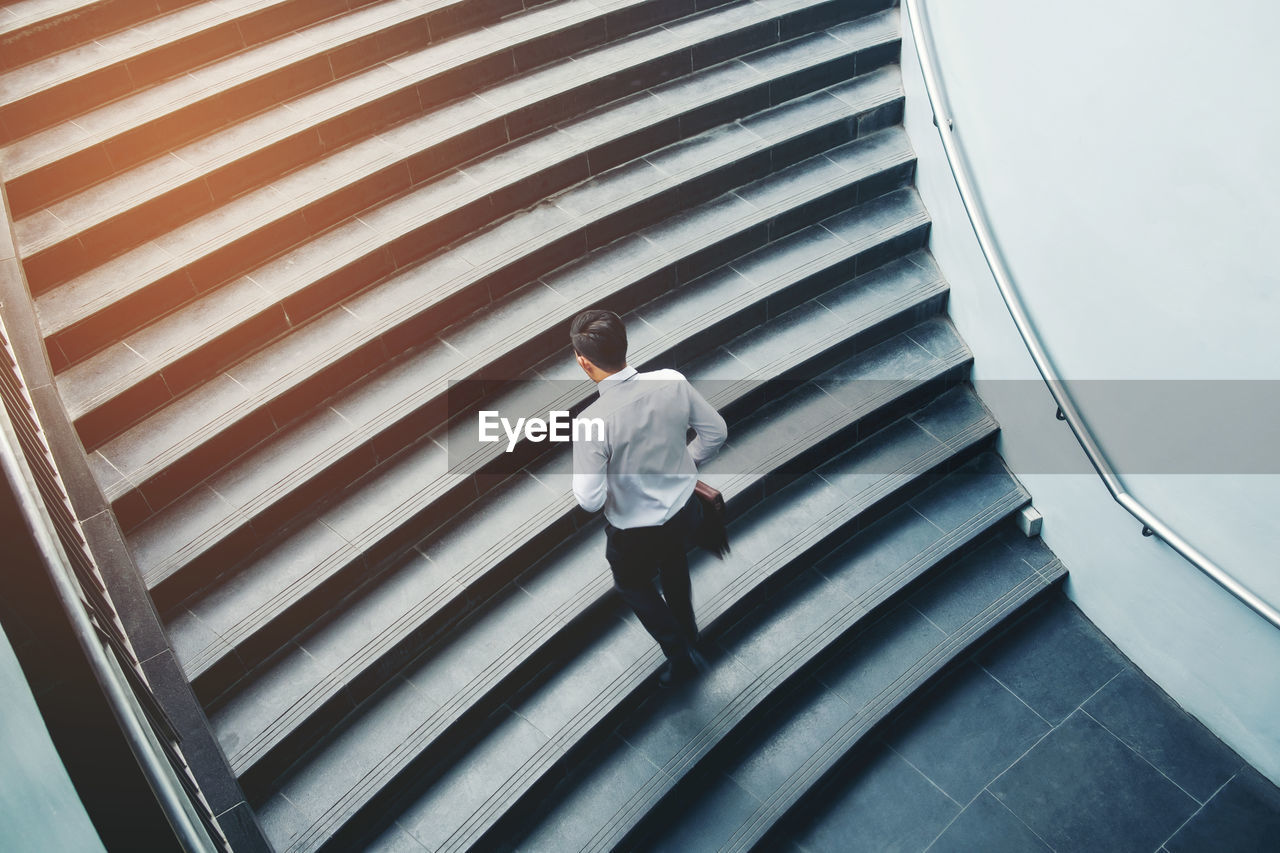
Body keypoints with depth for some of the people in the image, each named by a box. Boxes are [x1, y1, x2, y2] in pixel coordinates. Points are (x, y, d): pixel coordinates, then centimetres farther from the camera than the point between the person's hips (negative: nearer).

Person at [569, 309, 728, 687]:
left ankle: (681, 655, 37)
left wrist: (581, 483, -5)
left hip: (635, 533, -5)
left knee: (632, 584, 30)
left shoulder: (592, 420, -33)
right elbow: (716, 432, -6)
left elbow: (590, 500, -27)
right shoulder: (673, 382, -20)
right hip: (685, 509, 5)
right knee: (673, 562, 37)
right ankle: (688, 633, 59)